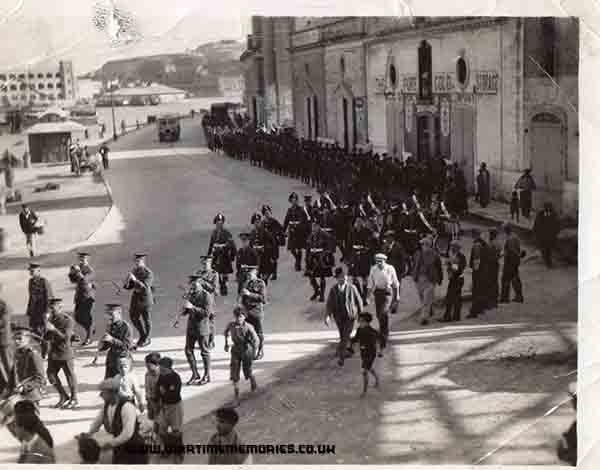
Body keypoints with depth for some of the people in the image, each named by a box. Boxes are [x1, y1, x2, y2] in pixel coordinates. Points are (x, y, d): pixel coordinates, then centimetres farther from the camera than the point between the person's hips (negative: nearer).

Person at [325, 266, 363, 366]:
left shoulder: (352, 288, -11)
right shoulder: (333, 289, -6)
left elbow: (359, 300, 1)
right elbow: (329, 303, -6)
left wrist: (360, 313, 9)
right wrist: (327, 316, -18)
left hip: (350, 316, -3)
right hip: (339, 316, 3)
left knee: (346, 336, -10)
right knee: (342, 336, 17)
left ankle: (340, 356, -5)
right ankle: (349, 350, 42)